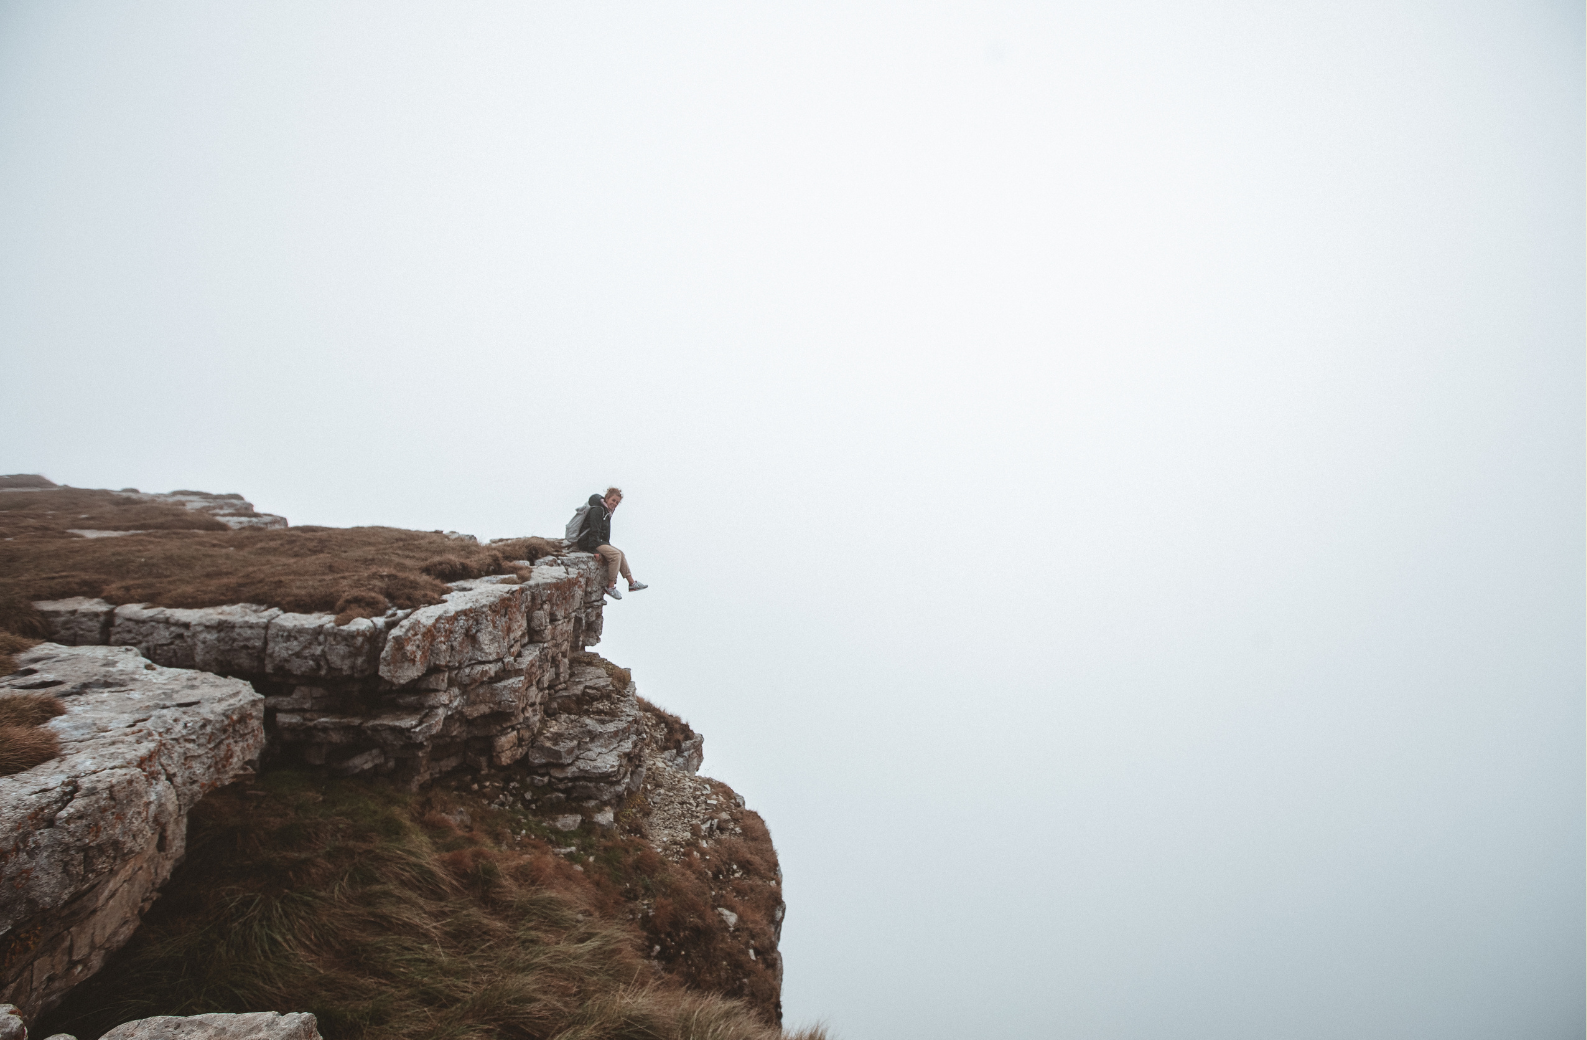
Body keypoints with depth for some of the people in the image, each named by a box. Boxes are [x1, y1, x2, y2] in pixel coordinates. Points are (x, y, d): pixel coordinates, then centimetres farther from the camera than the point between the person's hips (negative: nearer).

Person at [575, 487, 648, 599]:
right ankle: (610, 587, -18)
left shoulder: (607, 512, 16)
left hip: (600, 541, 10)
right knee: (615, 554, -22)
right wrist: (595, 550, -27)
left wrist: (607, 546, 13)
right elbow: (594, 531, -23)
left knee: (620, 553, 5)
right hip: (588, 542, -10)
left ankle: (632, 583, 8)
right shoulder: (597, 510, -16)